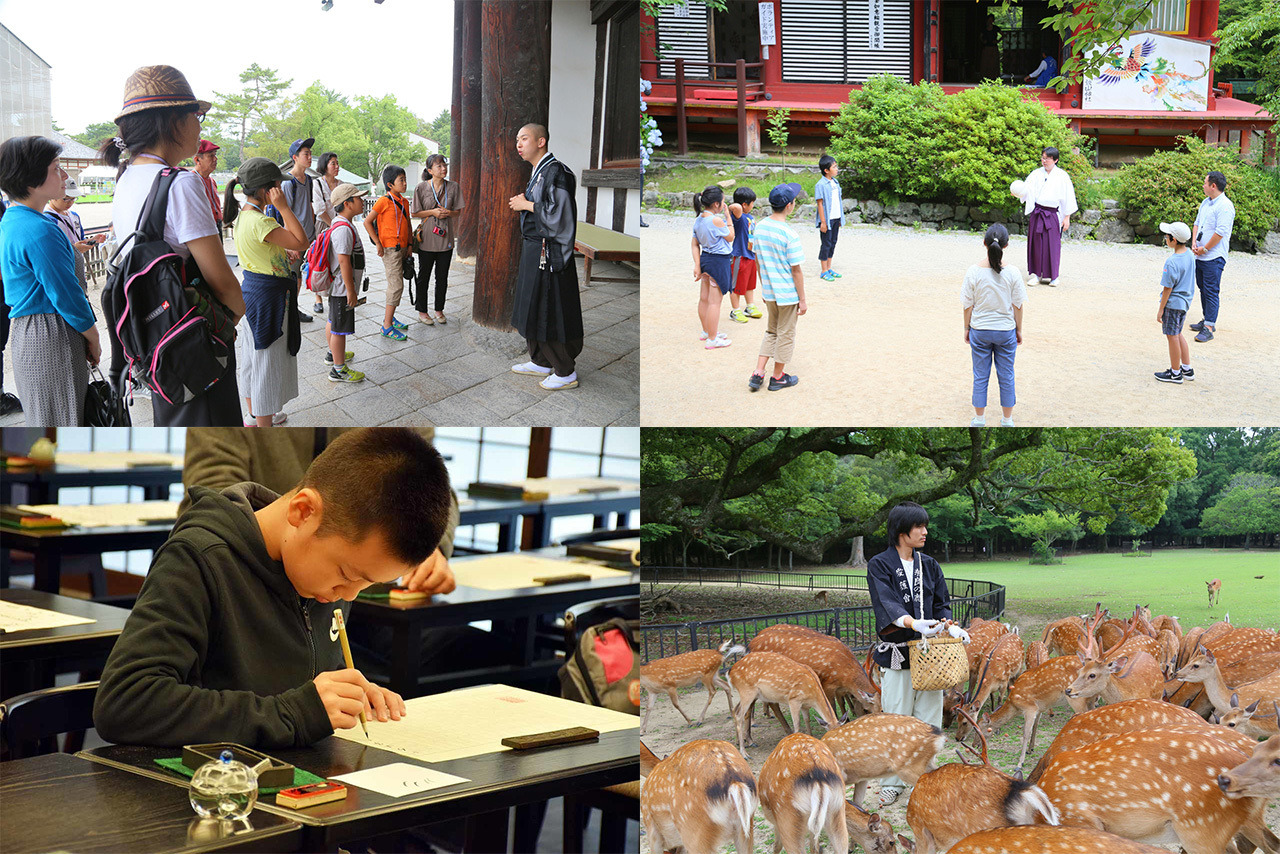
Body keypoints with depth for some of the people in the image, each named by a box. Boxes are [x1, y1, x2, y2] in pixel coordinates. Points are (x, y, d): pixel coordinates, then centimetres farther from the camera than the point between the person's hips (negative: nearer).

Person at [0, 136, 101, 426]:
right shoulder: (40, 231, -21)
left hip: (25, 334, 10)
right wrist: (94, 340, -4)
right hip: (52, 338, -10)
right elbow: (67, 297, -18)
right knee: (62, 422, -4)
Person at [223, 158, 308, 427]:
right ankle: (264, 429, 11)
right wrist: (283, 207, -25)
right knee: (268, 362, 1)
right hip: (268, 296, -10)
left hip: (251, 291, 10)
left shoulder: (244, 215, 4)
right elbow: (301, 241, -28)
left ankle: (254, 415, 38)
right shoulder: (259, 222, -27)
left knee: (254, 358, 23)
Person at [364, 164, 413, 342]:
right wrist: (378, 244, -13)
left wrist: (409, 244, 10)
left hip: (401, 248, 8)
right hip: (390, 250, -8)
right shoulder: (384, 201, -13)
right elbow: (367, 222, -12)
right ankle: (387, 327, -7)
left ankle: (389, 317, 29)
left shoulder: (403, 201, 10)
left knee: (396, 284, 15)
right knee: (396, 285, -10)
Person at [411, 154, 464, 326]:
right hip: (427, 238, -2)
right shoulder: (421, 188, -7)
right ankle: (422, 311, 19)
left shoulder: (453, 187, 0)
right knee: (424, 276, 8)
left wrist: (447, 213, -14)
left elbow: (457, 211, 7)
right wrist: (433, 212, -17)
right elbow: (414, 213, -3)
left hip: (445, 237, 3)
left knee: (442, 277, 11)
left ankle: (439, 310, 24)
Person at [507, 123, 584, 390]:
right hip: (533, 249, 10)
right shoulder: (537, 172, 14)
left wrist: (527, 205, -14)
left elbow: (557, 213, -24)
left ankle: (565, 372, 2)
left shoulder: (556, 172, -17)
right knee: (532, 308, 16)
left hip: (548, 252, -10)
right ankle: (541, 362, 28)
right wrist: (524, 203, 6)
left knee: (548, 313, -6)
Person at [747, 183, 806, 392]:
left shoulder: (759, 227, -2)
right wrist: (802, 300, -8)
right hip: (787, 293, -6)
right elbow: (796, 270, -17)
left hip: (768, 292, 6)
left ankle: (758, 374, 15)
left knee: (771, 332, 22)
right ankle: (778, 378, 23)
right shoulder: (789, 235, -22)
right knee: (786, 335, 11)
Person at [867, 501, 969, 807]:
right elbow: (886, 604, -18)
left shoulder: (928, 565, 12)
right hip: (896, 653, -4)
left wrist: (949, 625, -7)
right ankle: (892, 784, 7)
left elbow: (941, 603, 15)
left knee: (929, 719, 6)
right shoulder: (879, 565, -4)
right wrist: (914, 624, -35)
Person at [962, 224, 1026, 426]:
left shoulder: (974, 271, -12)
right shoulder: (1012, 272, -12)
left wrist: (967, 328, 9)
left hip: (980, 331, 0)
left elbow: (968, 305, -4)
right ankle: (1007, 420, 21)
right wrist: (1018, 330, 9)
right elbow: (1017, 305, -4)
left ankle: (979, 419, 20)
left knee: (980, 376, 11)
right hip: (1006, 331, 0)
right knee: (1006, 376, 12)